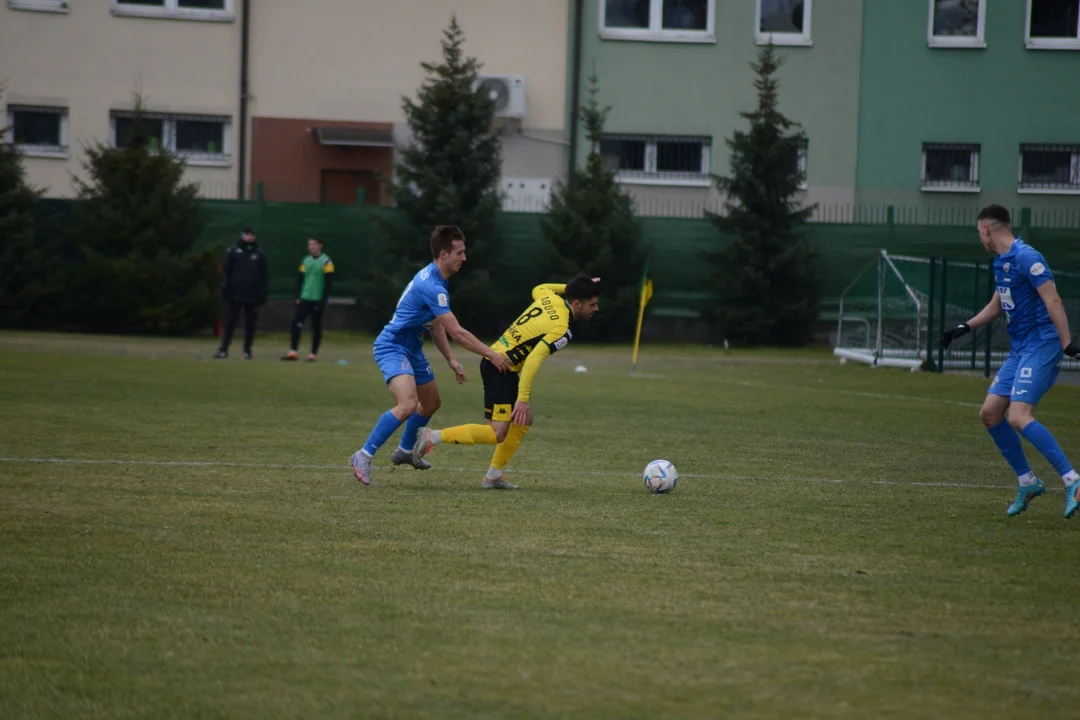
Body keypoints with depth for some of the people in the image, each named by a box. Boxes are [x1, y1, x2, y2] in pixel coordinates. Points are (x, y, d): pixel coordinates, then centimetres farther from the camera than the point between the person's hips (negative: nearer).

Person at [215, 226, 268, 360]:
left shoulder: (260, 253, 7)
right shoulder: (233, 251, 3)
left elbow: (265, 273, 8)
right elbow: (226, 270, 2)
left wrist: (265, 290, 0)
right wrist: (225, 287, -6)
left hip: (253, 295, 2)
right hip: (236, 293, -2)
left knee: (250, 324, 6)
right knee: (230, 322, -2)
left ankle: (247, 351, 13)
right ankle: (223, 350, -3)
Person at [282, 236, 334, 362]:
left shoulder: (326, 262, -3)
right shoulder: (305, 261, 12)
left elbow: (329, 283, -6)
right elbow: (299, 280, 14)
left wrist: (323, 300, -11)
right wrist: (298, 297, 4)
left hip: (318, 300, -4)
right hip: (304, 299, 4)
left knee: (316, 327, 2)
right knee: (296, 323, -8)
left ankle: (313, 354, 8)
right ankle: (293, 352, -6)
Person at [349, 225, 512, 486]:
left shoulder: (435, 281, 8)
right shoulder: (430, 286, -25)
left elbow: (436, 325, 19)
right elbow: (456, 332, -25)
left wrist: (451, 359, 14)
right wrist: (490, 354, -20)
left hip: (411, 349, 11)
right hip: (393, 348, -11)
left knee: (431, 403, 24)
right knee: (408, 404, -29)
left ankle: (405, 451, 45)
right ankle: (363, 456, -22)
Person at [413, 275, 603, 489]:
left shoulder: (551, 298, 5)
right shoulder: (562, 330, -19)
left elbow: (537, 290, 31)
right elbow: (533, 360, -28)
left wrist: (571, 286, 28)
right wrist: (523, 399, -28)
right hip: (501, 369, -10)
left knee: (524, 421, 17)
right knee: (497, 435, -11)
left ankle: (493, 476, 20)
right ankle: (432, 437, -11)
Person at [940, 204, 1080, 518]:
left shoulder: (1026, 258, -14)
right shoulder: (1001, 262, 15)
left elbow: (1053, 301, -19)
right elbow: (996, 305, 30)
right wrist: (964, 327, 28)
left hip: (1041, 346, -10)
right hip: (1019, 350, 10)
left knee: (1018, 417, -21)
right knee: (990, 413, 7)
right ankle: (1027, 482, 16)